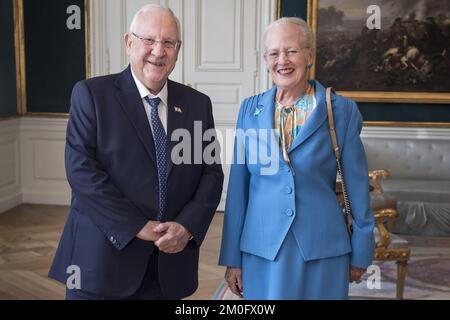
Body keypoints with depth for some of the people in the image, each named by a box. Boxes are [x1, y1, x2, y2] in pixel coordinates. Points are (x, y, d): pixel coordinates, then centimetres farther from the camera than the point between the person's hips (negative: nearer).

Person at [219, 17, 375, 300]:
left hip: (323, 253, -1)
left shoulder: (342, 110, -4)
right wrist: (232, 258, 4)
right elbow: (238, 188, 4)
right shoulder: (250, 109, 2)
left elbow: (357, 187, 0)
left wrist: (360, 253, 3)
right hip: (261, 251, 2)